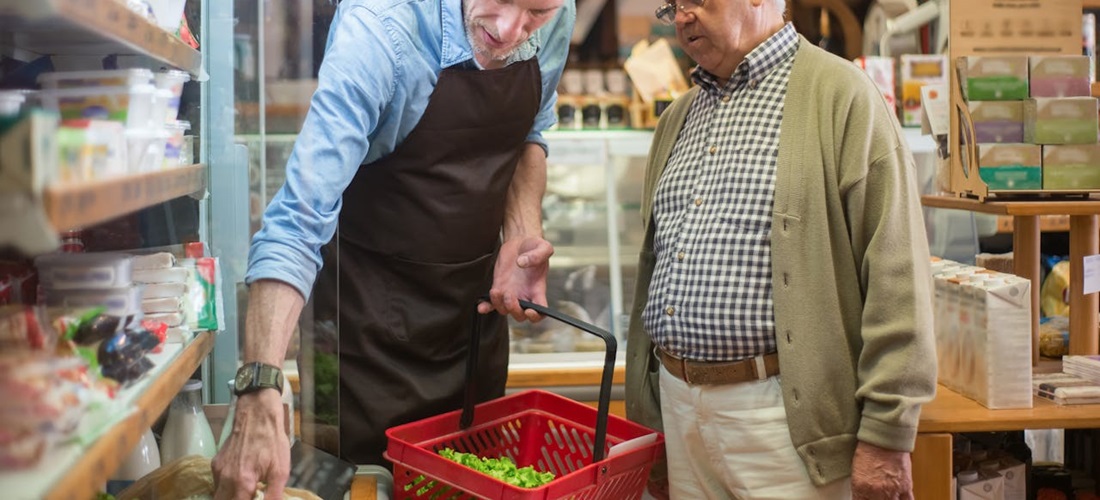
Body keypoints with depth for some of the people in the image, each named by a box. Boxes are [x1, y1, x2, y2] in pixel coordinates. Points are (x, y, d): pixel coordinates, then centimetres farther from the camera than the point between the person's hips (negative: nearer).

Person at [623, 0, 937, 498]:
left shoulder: (841, 97, -6)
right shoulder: (679, 118, 15)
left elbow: (895, 275, -12)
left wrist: (885, 436, -14)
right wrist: (646, 419, 17)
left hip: (782, 412, -6)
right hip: (678, 402, 6)